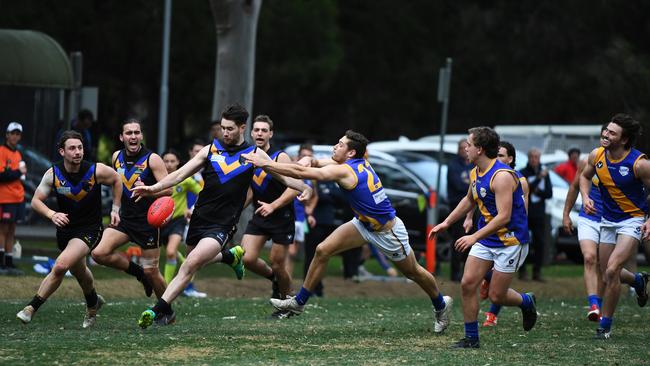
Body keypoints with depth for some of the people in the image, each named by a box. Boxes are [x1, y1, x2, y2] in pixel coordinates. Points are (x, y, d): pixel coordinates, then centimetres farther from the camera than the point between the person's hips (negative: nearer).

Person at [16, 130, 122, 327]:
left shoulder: (96, 171, -17)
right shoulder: (53, 174, -12)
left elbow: (116, 180, 4)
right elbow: (36, 200, -7)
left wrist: (115, 209, 3)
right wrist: (52, 214, -26)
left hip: (89, 229, -4)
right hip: (65, 228, 4)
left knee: (60, 266, -24)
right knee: (79, 271, 25)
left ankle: (31, 308, -16)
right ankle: (93, 303, 54)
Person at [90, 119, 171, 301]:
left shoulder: (152, 159, -12)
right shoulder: (117, 157, 4)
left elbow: (168, 189, -16)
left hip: (148, 221, -5)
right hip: (125, 218, 5)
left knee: (151, 272, -1)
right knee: (99, 253, -15)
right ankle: (138, 272, 8)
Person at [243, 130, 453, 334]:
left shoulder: (345, 171, -31)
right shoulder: (360, 162, -8)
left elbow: (300, 173, -32)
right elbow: (317, 163, 1)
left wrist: (265, 163, -30)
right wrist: (308, 160, -23)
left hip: (387, 231, -8)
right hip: (364, 224, 8)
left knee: (412, 272, 12)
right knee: (323, 250, -5)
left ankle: (441, 305, 37)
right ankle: (299, 302, 3)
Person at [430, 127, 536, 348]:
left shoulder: (502, 176, -24)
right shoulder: (475, 174, 5)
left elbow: (504, 216, -29)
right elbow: (469, 200, 26)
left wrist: (474, 237, -31)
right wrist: (446, 223, 21)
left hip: (510, 241, -8)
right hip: (486, 238, 8)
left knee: (496, 296, -4)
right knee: (467, 284, -3)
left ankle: (527, 302, 29)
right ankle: (471, 338, 6)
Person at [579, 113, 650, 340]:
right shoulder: (596, 156, -6)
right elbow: (585, 176, 15)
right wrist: (585, 197, -4)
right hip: (608, 220, 6)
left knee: (612, 271, -19)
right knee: (608, 276, 14)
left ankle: (605, 325, -5)